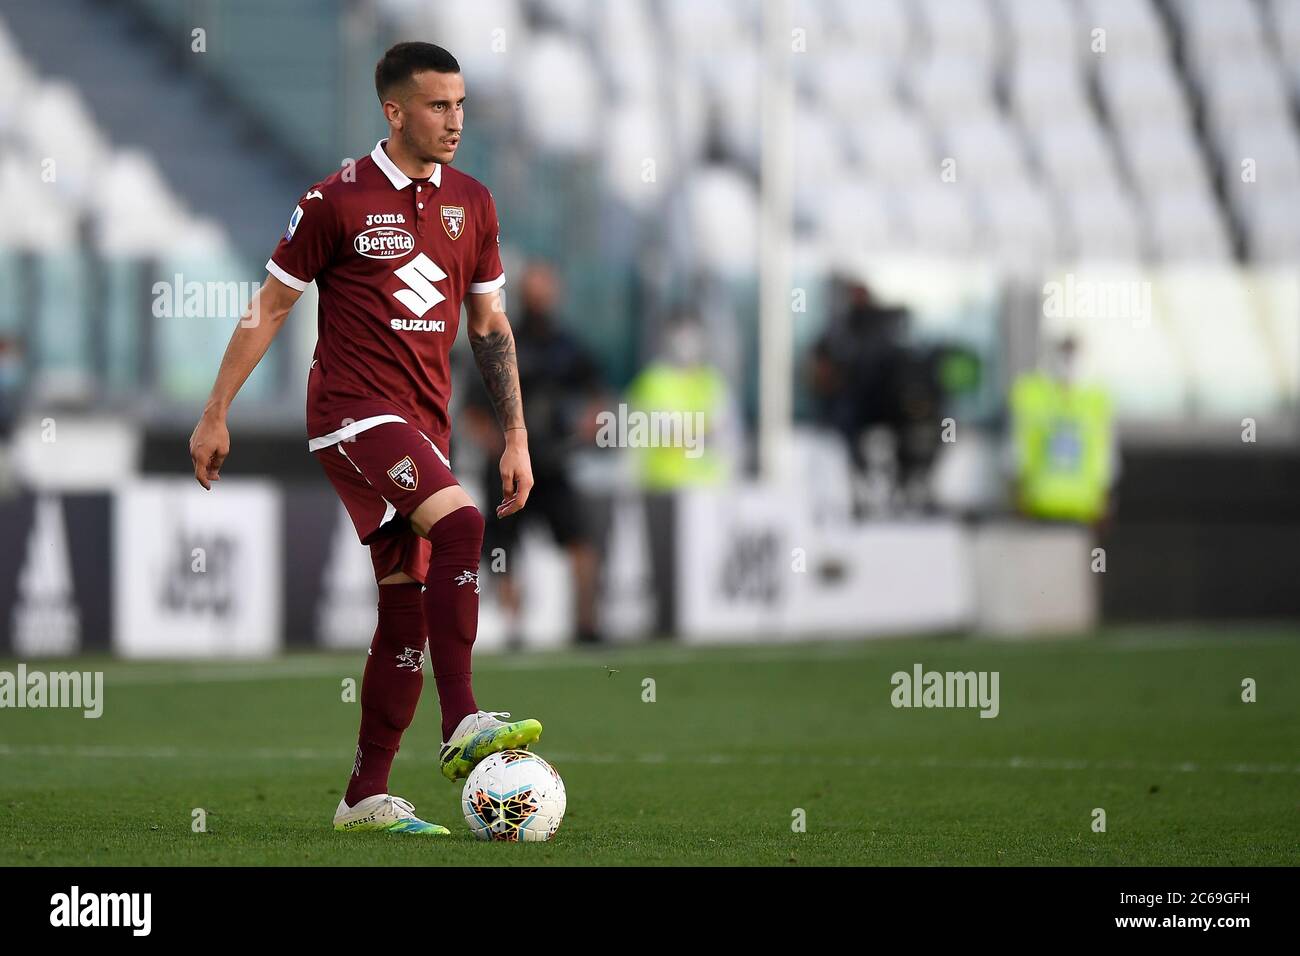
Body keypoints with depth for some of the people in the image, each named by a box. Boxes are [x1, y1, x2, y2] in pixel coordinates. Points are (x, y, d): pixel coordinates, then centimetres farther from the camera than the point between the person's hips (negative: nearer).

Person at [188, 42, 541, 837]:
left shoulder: (471, 203, 10)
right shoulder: (338, 202, -6)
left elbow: (490, 324, 17)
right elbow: (271, 306, 1)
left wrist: (516, 436, 13)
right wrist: (216, 415, 1)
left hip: (424, 426, 7)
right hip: (353, 409, -7)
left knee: (408, 611, 5)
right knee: (460, 524, -29)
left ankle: (367, 798, 13)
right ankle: (463, 726, -31)